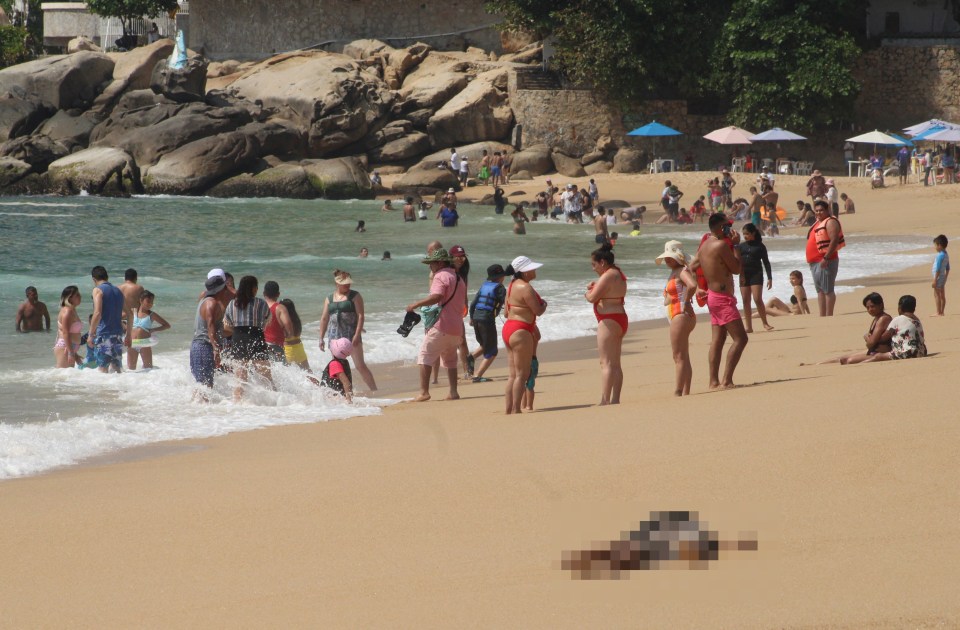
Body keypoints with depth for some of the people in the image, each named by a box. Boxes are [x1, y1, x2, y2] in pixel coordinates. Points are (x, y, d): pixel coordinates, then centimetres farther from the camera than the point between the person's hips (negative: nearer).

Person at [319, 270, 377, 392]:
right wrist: (321, 338, 9)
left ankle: (374, 390, -4)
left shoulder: (355, 296, 0)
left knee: (360, 365, -8)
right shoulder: (329, 299, 12)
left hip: (351, 334, -4)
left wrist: (357, 334, -17)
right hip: (335, 335, 4)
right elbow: (324, 319, 15)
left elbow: (361, 315, -7)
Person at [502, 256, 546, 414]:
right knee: (522, 374, -6)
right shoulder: (525, 288, -15)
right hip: (521, 332, -10)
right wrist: (544, 304, 7)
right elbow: (538, 311, -15)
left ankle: (509, 409, 12)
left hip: (508, 329, 10)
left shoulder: (512, 285, 14)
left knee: (513, 375, 12)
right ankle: (516, 410, -8)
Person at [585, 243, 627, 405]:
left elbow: (592, 298, -20)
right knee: (615, 364, 12)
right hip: (620, 319, 10)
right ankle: (615, 399, 13)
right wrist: (595, 288, 8)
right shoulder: (618, 274, 15)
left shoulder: (607, 276, -16)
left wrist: (588, 293, 2)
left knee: (606, 363, -11)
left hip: (609, 322, -10)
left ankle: (605, 400, -14)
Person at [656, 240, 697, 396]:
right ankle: (686, 392, 13)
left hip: (681, 316, -11)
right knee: (683, 358, 11)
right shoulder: (674, 272, 18)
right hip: (677, 317, 11)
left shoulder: (682, 271, -11)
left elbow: (692, 285, -31)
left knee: (679, 357, -12)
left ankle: (678, 392, -14)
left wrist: (686, 303, -21)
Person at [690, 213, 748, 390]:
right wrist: (736, 245, -6)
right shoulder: (721, 245, -18)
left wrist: (697, 289, 15)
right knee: (740, 338, -11)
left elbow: (691, 268, 14)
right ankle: (726, 381, -16)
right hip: (723, 298, -10)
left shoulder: (704, 246, 10)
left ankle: (714, 382, 14)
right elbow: (736, 268, -13)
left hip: (713, 296, 10)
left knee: (717, 340, 12)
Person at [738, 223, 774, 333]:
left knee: (757, 299, -14)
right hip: (744, 275, 4)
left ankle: (765, 323, -3)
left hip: (756, 274, -4)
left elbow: (766, 262, 1)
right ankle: (749, 327, 6)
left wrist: (769, 278, -3)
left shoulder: (760, 246, 1)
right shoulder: (741, 246, 10)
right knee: (746, 301, 2)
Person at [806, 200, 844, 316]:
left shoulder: (830, 222, -11)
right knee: (820, 290, 12)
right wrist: (811, 260, 20)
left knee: (827, 290, -9)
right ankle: (822, 316, 16)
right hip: (815, 262, 10)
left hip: (825, 262, -10)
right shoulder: (818, 223, 19)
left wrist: (826, 258, -26)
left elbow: (834, 240, -22)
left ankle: (829, 316, -10)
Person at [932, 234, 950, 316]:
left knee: (936, 295, -5)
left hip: (939, 276, -10)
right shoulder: (946, 255, 10)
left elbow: (938, 269, -22)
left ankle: (938, 313, -7)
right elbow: (948, 268, 17)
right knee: (942, 295, 11)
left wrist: (935, 280, -20)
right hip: (943, 277, 10)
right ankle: (941, 312, 15)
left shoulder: (940, 256, -19)